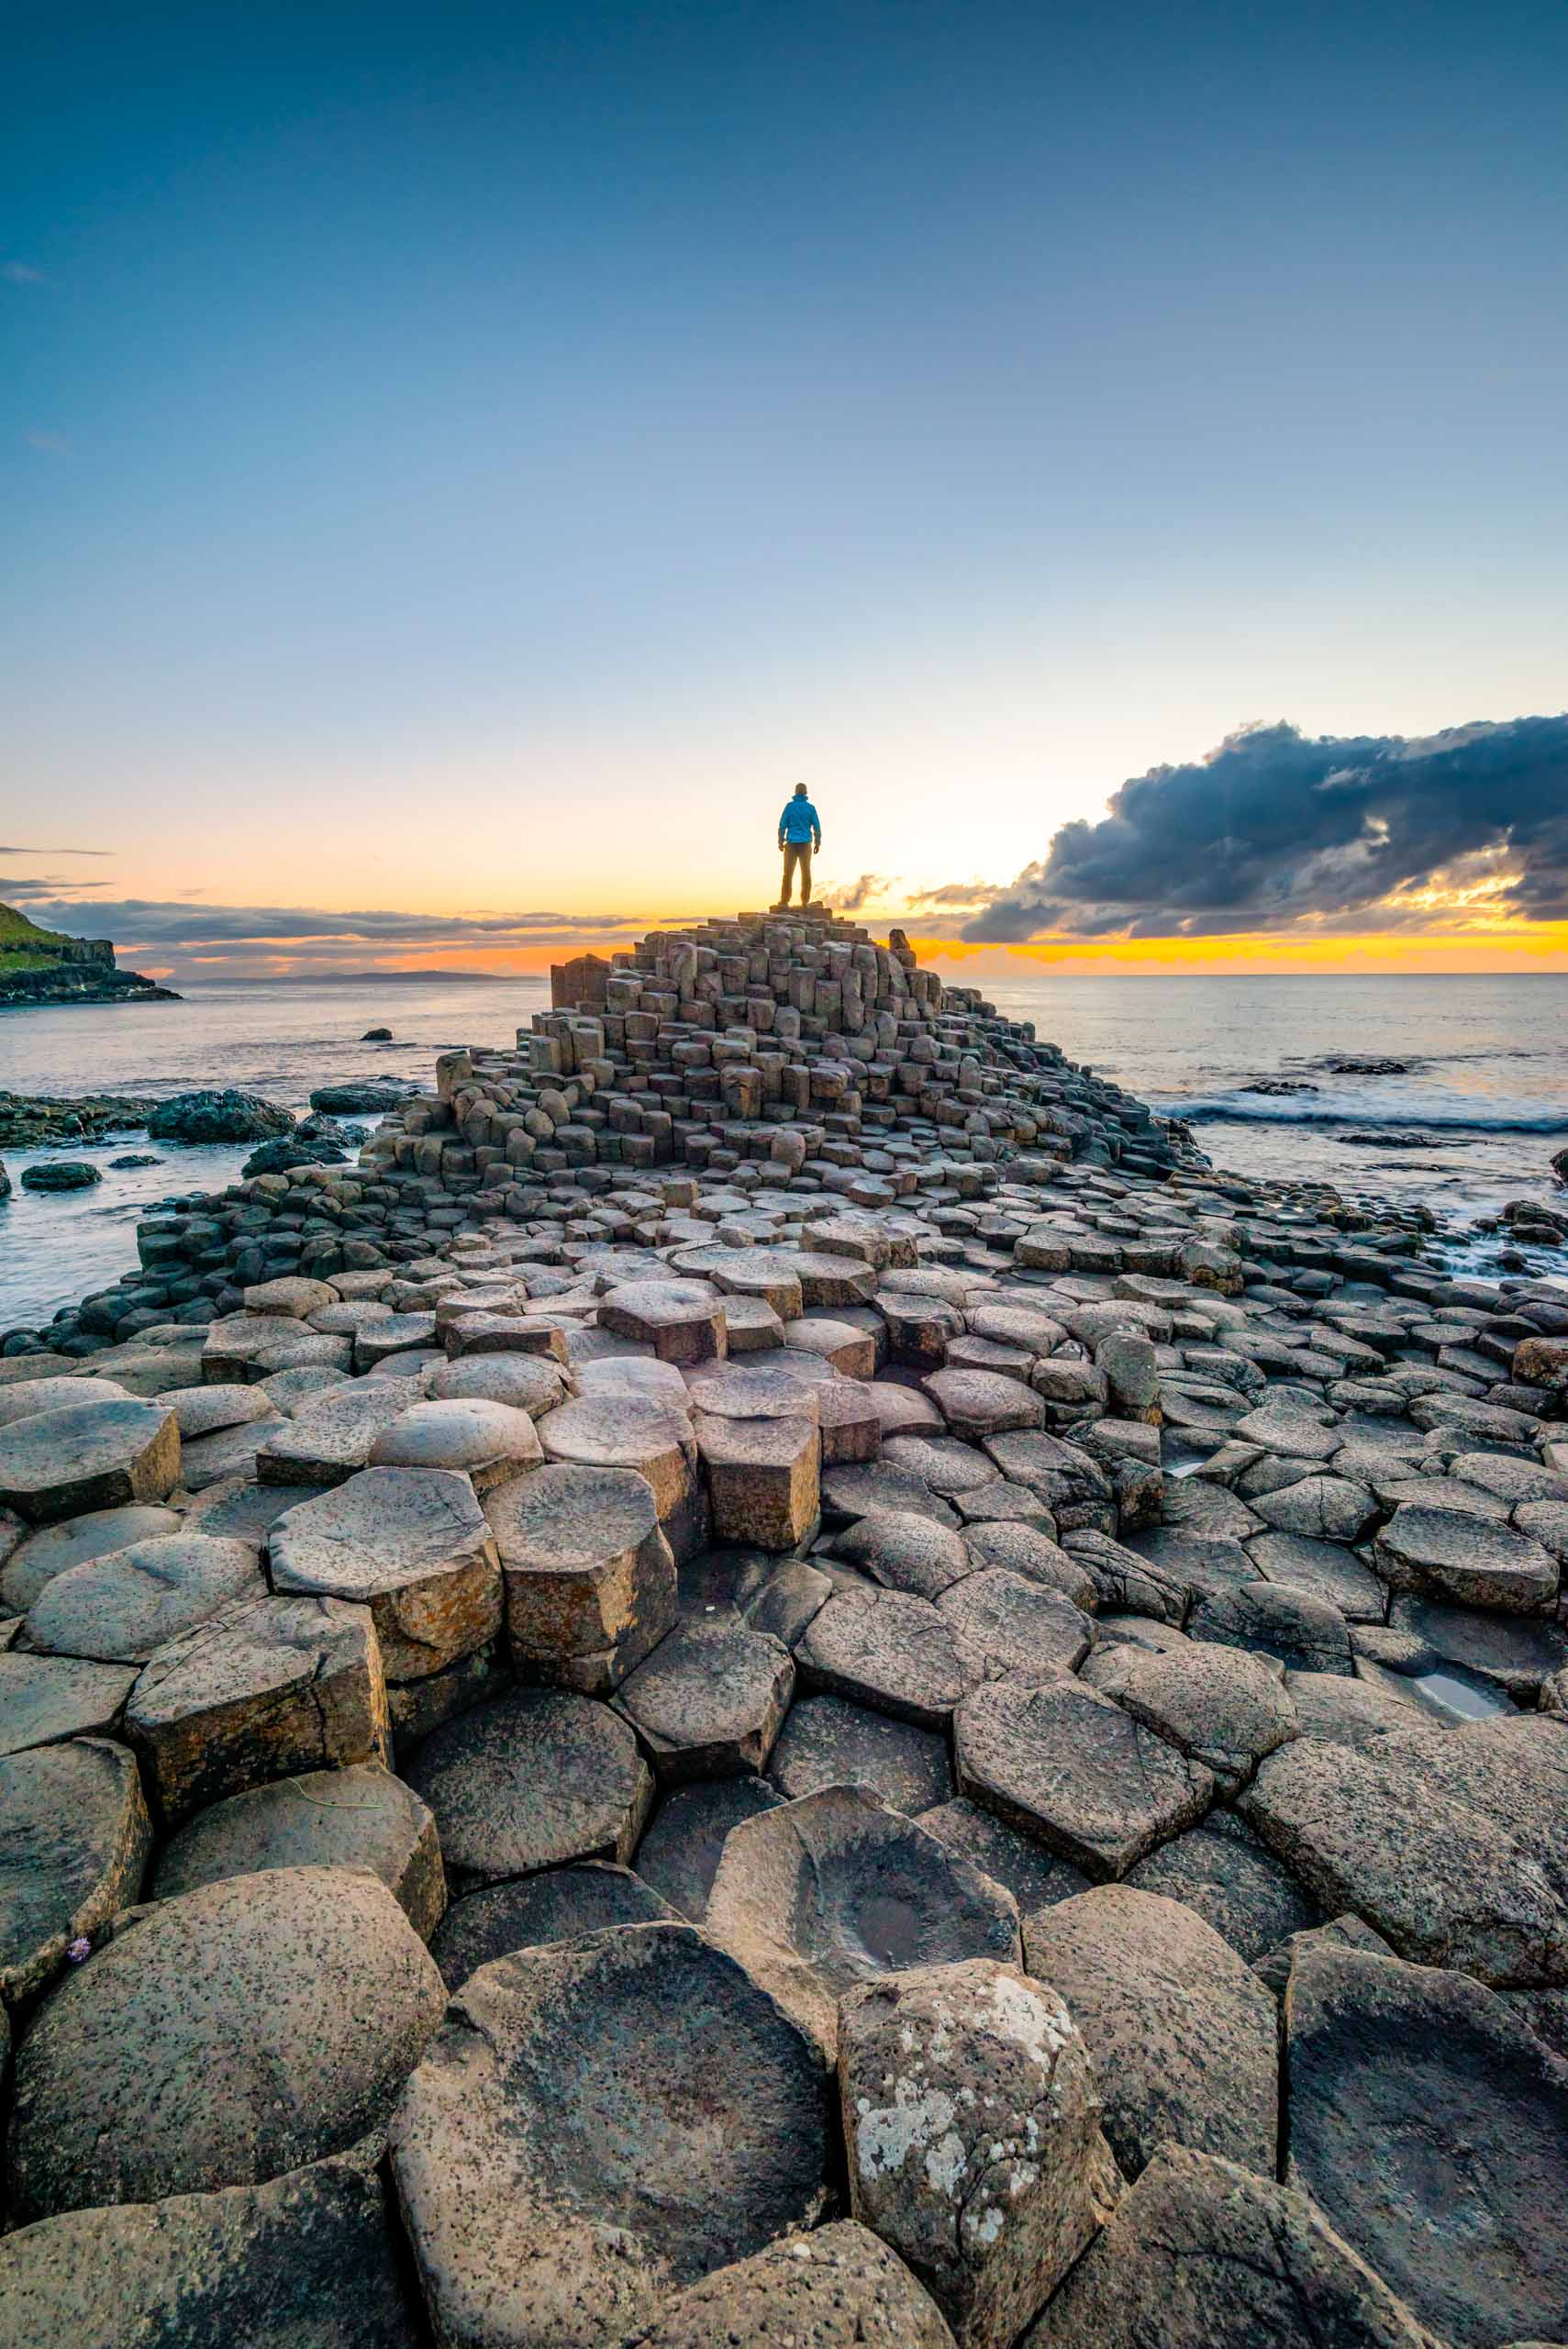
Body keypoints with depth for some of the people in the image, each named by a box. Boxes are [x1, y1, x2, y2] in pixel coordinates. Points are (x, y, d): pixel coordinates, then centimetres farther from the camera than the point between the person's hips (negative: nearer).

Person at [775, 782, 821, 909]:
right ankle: (805, 901, -1)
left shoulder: (789, 806, -2)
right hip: (805, 843, 1)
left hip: (791, 843, -1)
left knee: (788, 872, 0)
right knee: (806, 872, 3)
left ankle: (785, 901, -4)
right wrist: (817, 843, 8)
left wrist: (781, 842, 1)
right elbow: (817, 827, 1)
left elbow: (783, 825, -4)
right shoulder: (810, 807, 2)